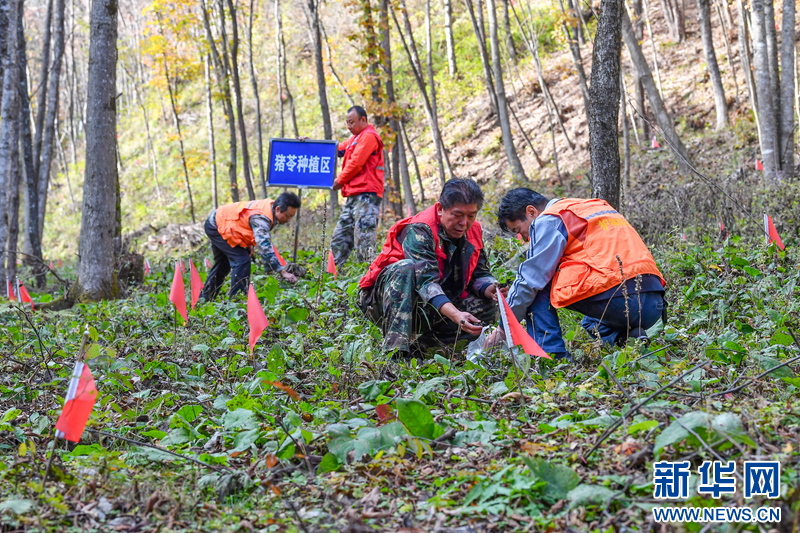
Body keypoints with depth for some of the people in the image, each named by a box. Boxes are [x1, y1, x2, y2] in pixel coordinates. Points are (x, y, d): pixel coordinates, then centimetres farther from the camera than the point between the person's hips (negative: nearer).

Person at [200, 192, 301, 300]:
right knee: (242, 261, -18)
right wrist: (283, 272, -43)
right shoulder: (261, 218, -35)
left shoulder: (269, 206, -6)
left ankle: (204, 298, 35)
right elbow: (265, 247, -41)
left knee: (223, 264, 21)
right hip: (218, 227, -10)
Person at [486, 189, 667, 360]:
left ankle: (552, 357, -1)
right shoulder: (594, 207, 29)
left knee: (539, 289, 8)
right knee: (590, 323, 37)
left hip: (617, 299, -9)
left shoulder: (549, 221, 3)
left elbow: (530, 280, 0)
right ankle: (625, 337, 7)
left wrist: (503, 328, 12)